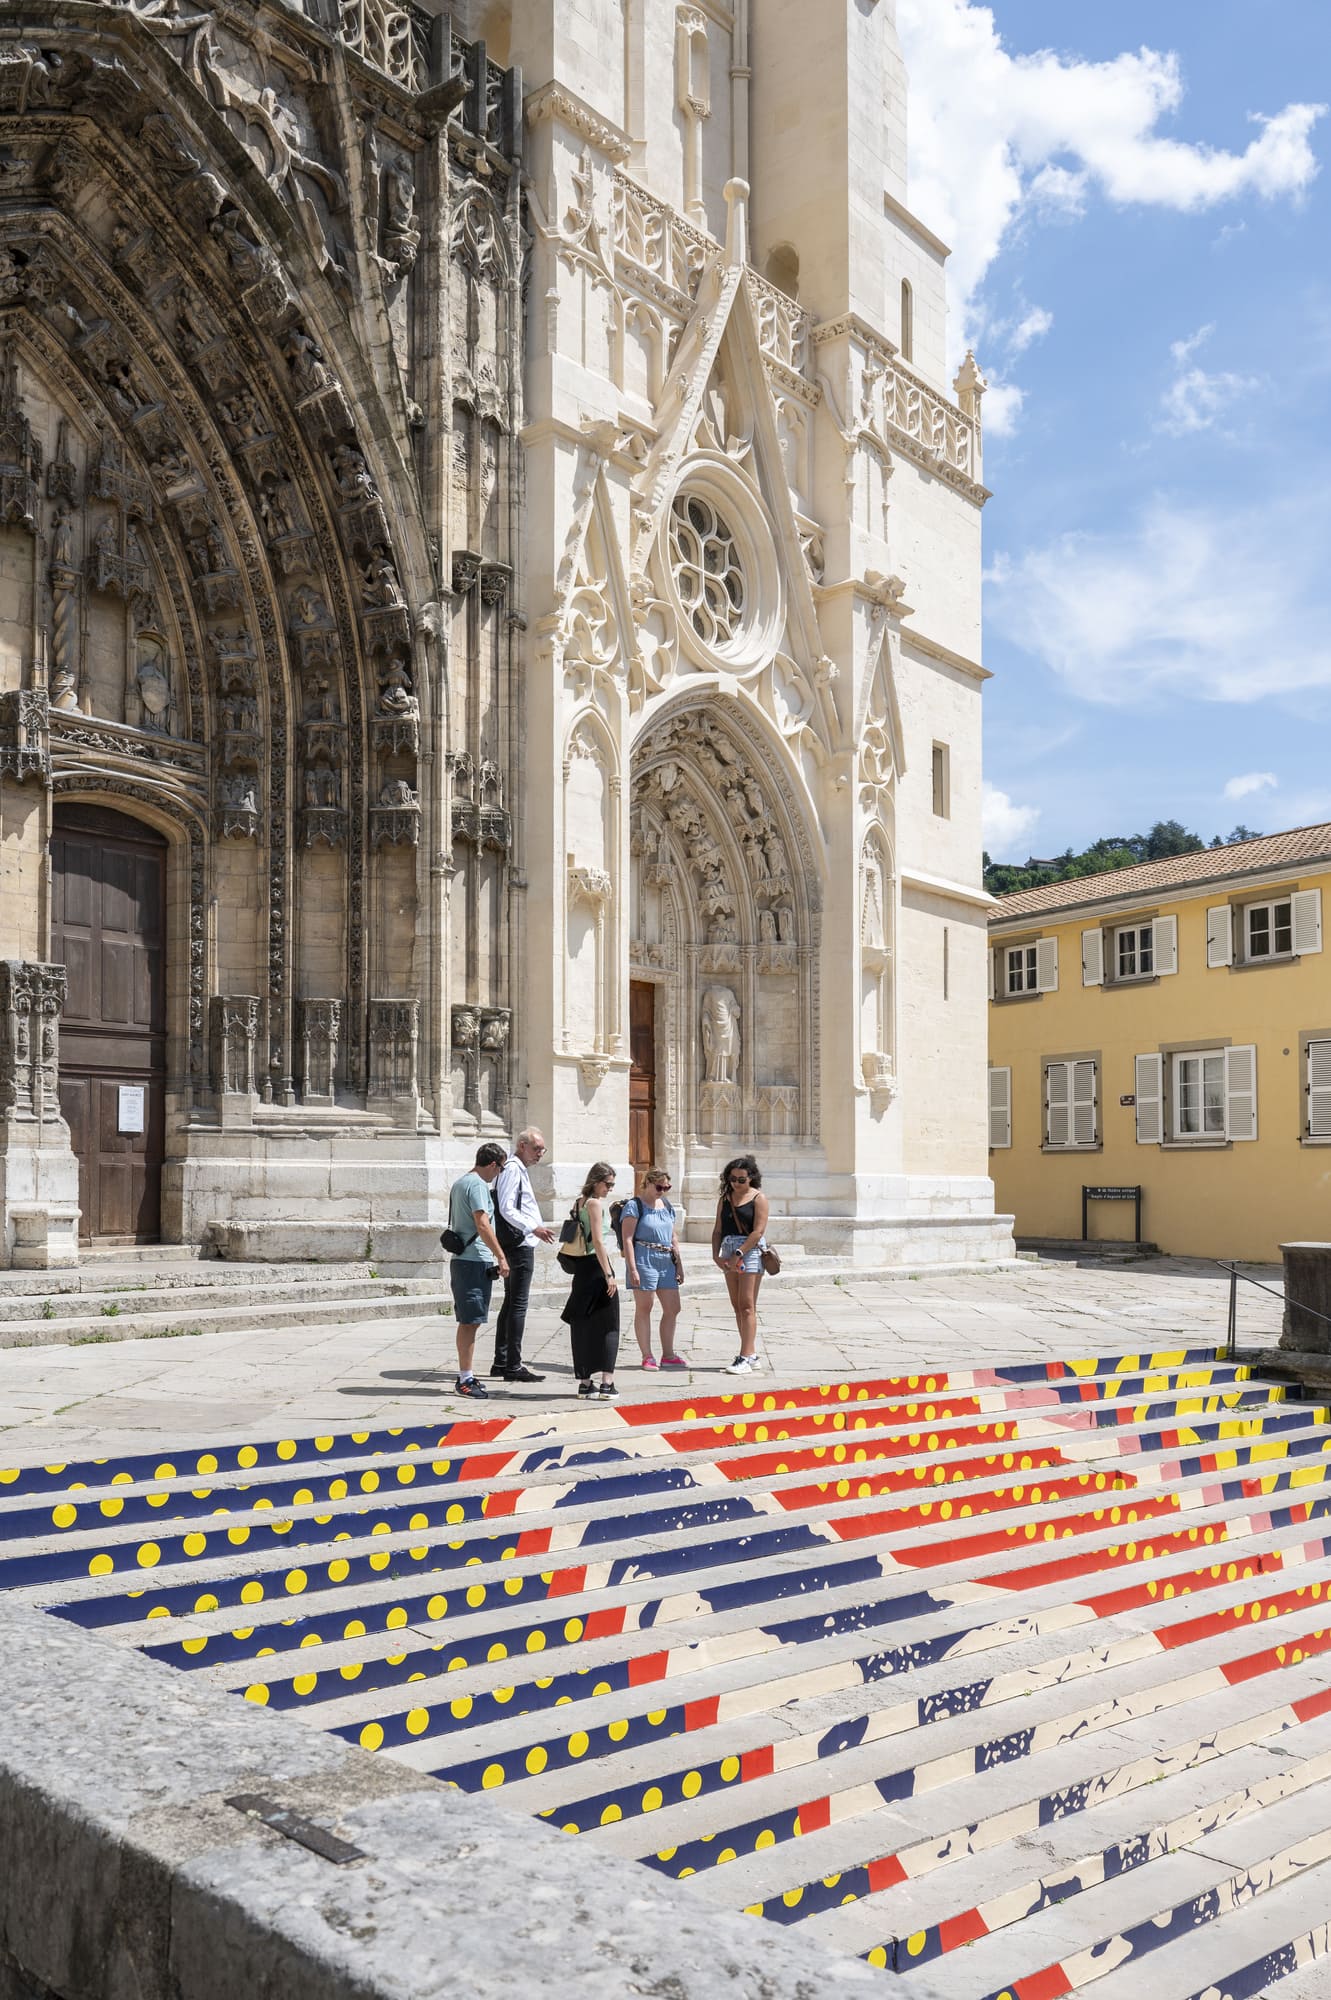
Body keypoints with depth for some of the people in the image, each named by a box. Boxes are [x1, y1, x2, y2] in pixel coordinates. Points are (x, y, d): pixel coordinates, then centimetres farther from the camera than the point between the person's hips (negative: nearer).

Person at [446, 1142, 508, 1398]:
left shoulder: (460, 1182, 18)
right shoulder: (477, 1184, -13)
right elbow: (482, 1225, -21)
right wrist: (501, 1257, -17)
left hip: (461, 1259, 10)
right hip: (475, 1261, -10)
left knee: (467, 1321, 14)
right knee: (470, 1322, -6)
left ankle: (465, 1375, 20)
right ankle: (465, 1379, -3)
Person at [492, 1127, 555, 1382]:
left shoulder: (518, 1169, 19)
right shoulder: (512, 1169, -13)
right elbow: (507, 1209, -22)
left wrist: (534, 1229, 23)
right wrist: (534, 1228, -28)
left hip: (519, 1245, 11)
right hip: (519, 1245, -11)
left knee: (510, 1303, 14)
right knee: (518, 1305, -9)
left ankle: (501, 1362, 21)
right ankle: (513, 1366, -7)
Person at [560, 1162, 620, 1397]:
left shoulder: (579, 1202, 13)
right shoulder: (595, 1203, -11)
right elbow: (598, 1241, -17)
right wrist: (608, 1274, -17)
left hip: (581, 1268, 8)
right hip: (596, 1265, -8)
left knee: (582, 1325, 9)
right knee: (607, 1325, -1)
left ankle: (585, 1382, 12)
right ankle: (607, 1382, -6)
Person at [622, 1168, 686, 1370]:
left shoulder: (667, 1206, 17)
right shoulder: (634, 1206, -4)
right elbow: (628, 1239, -10)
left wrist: (679, 1265, 16)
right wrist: (632, 1268, -17)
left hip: (666, 1261, 7)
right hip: (644, 1260, -7)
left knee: (672, 1308, 6)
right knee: (644, 1307, -1)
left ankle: (668, 1355, 15)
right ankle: (647, 1356, 4)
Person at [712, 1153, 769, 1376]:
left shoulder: (758, 1198, -4)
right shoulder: (725, 1199, 13)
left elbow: (758, 1231, -12)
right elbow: (718, 1230, 13)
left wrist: (739, 1254, -16)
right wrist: (716, 1255, -1)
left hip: (751, 1250, -7)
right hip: (729, 1250, 7)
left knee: (747, 1305, -10)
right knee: (737, 1306, 9)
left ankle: (746, 1357, -11)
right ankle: (751, 1354, 18)